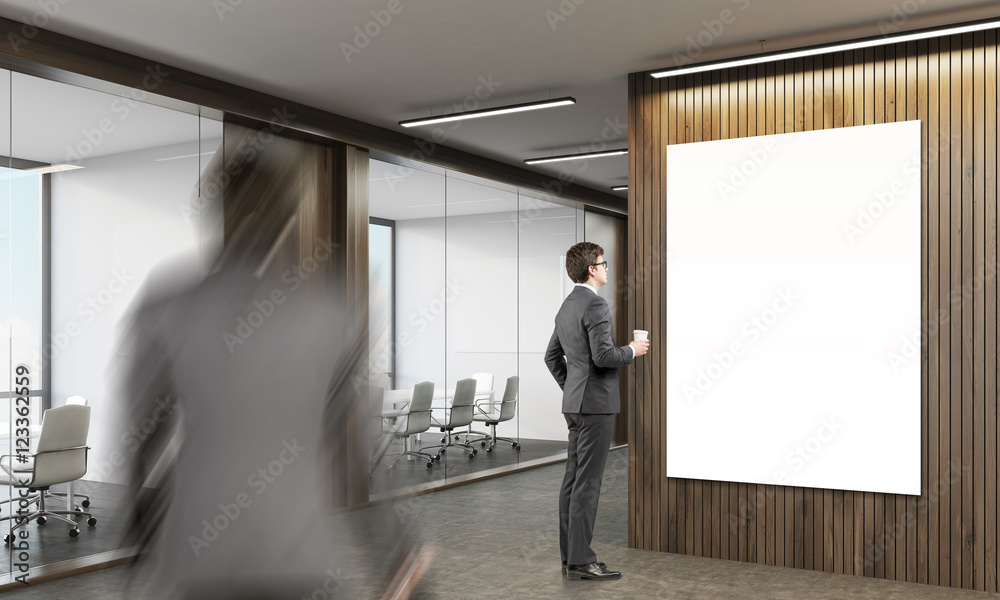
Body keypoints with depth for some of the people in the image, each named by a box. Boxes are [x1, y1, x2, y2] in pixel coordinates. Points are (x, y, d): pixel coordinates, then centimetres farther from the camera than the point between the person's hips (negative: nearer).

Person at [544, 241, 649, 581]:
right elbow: (603, 355, -22)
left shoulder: (567, 306, 15)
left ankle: (570, 555, 16)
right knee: (587, 483, -7)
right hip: (596, 404, -10)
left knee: (573, 479, 11)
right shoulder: (595, 305, -14)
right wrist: (632, 351, -5)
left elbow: (552, 356, 20)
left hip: (575, 404, 10)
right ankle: (580, 561, -3)